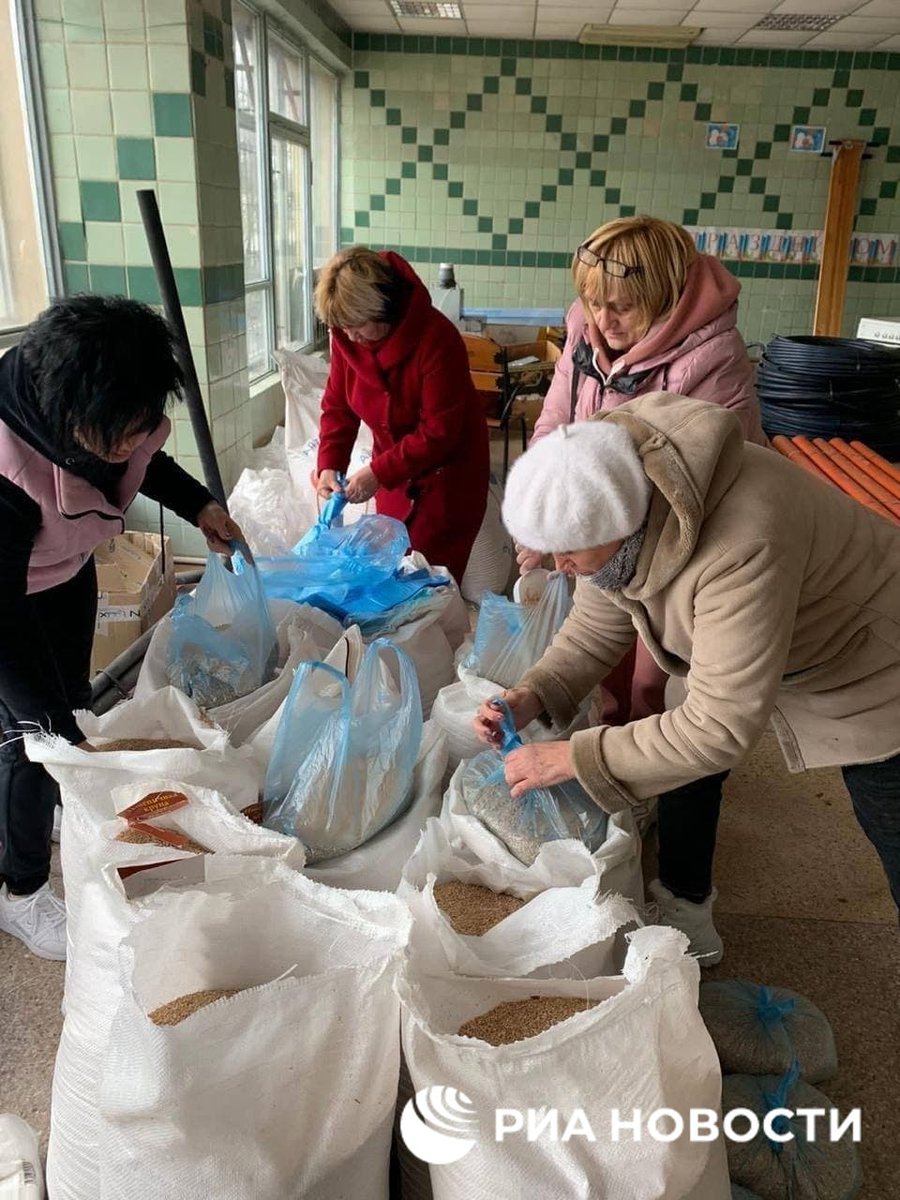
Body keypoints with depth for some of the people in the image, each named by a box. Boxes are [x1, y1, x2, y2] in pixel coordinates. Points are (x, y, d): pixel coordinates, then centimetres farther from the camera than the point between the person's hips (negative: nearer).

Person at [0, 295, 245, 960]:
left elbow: (144, 460, 3)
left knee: (72, 699, 19)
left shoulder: (112, 412, -24)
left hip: (66, 568, 6)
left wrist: (200, 505, -12)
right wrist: (68, 737, -37)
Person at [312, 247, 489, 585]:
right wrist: (329, 465, -14)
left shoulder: (436, 338, -27)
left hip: (447, 472, -6)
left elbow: (440, 432, -25)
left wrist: (378, 472, -27)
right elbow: (337, 406, 1)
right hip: (392, 472, 6)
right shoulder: (347, 336, -9)